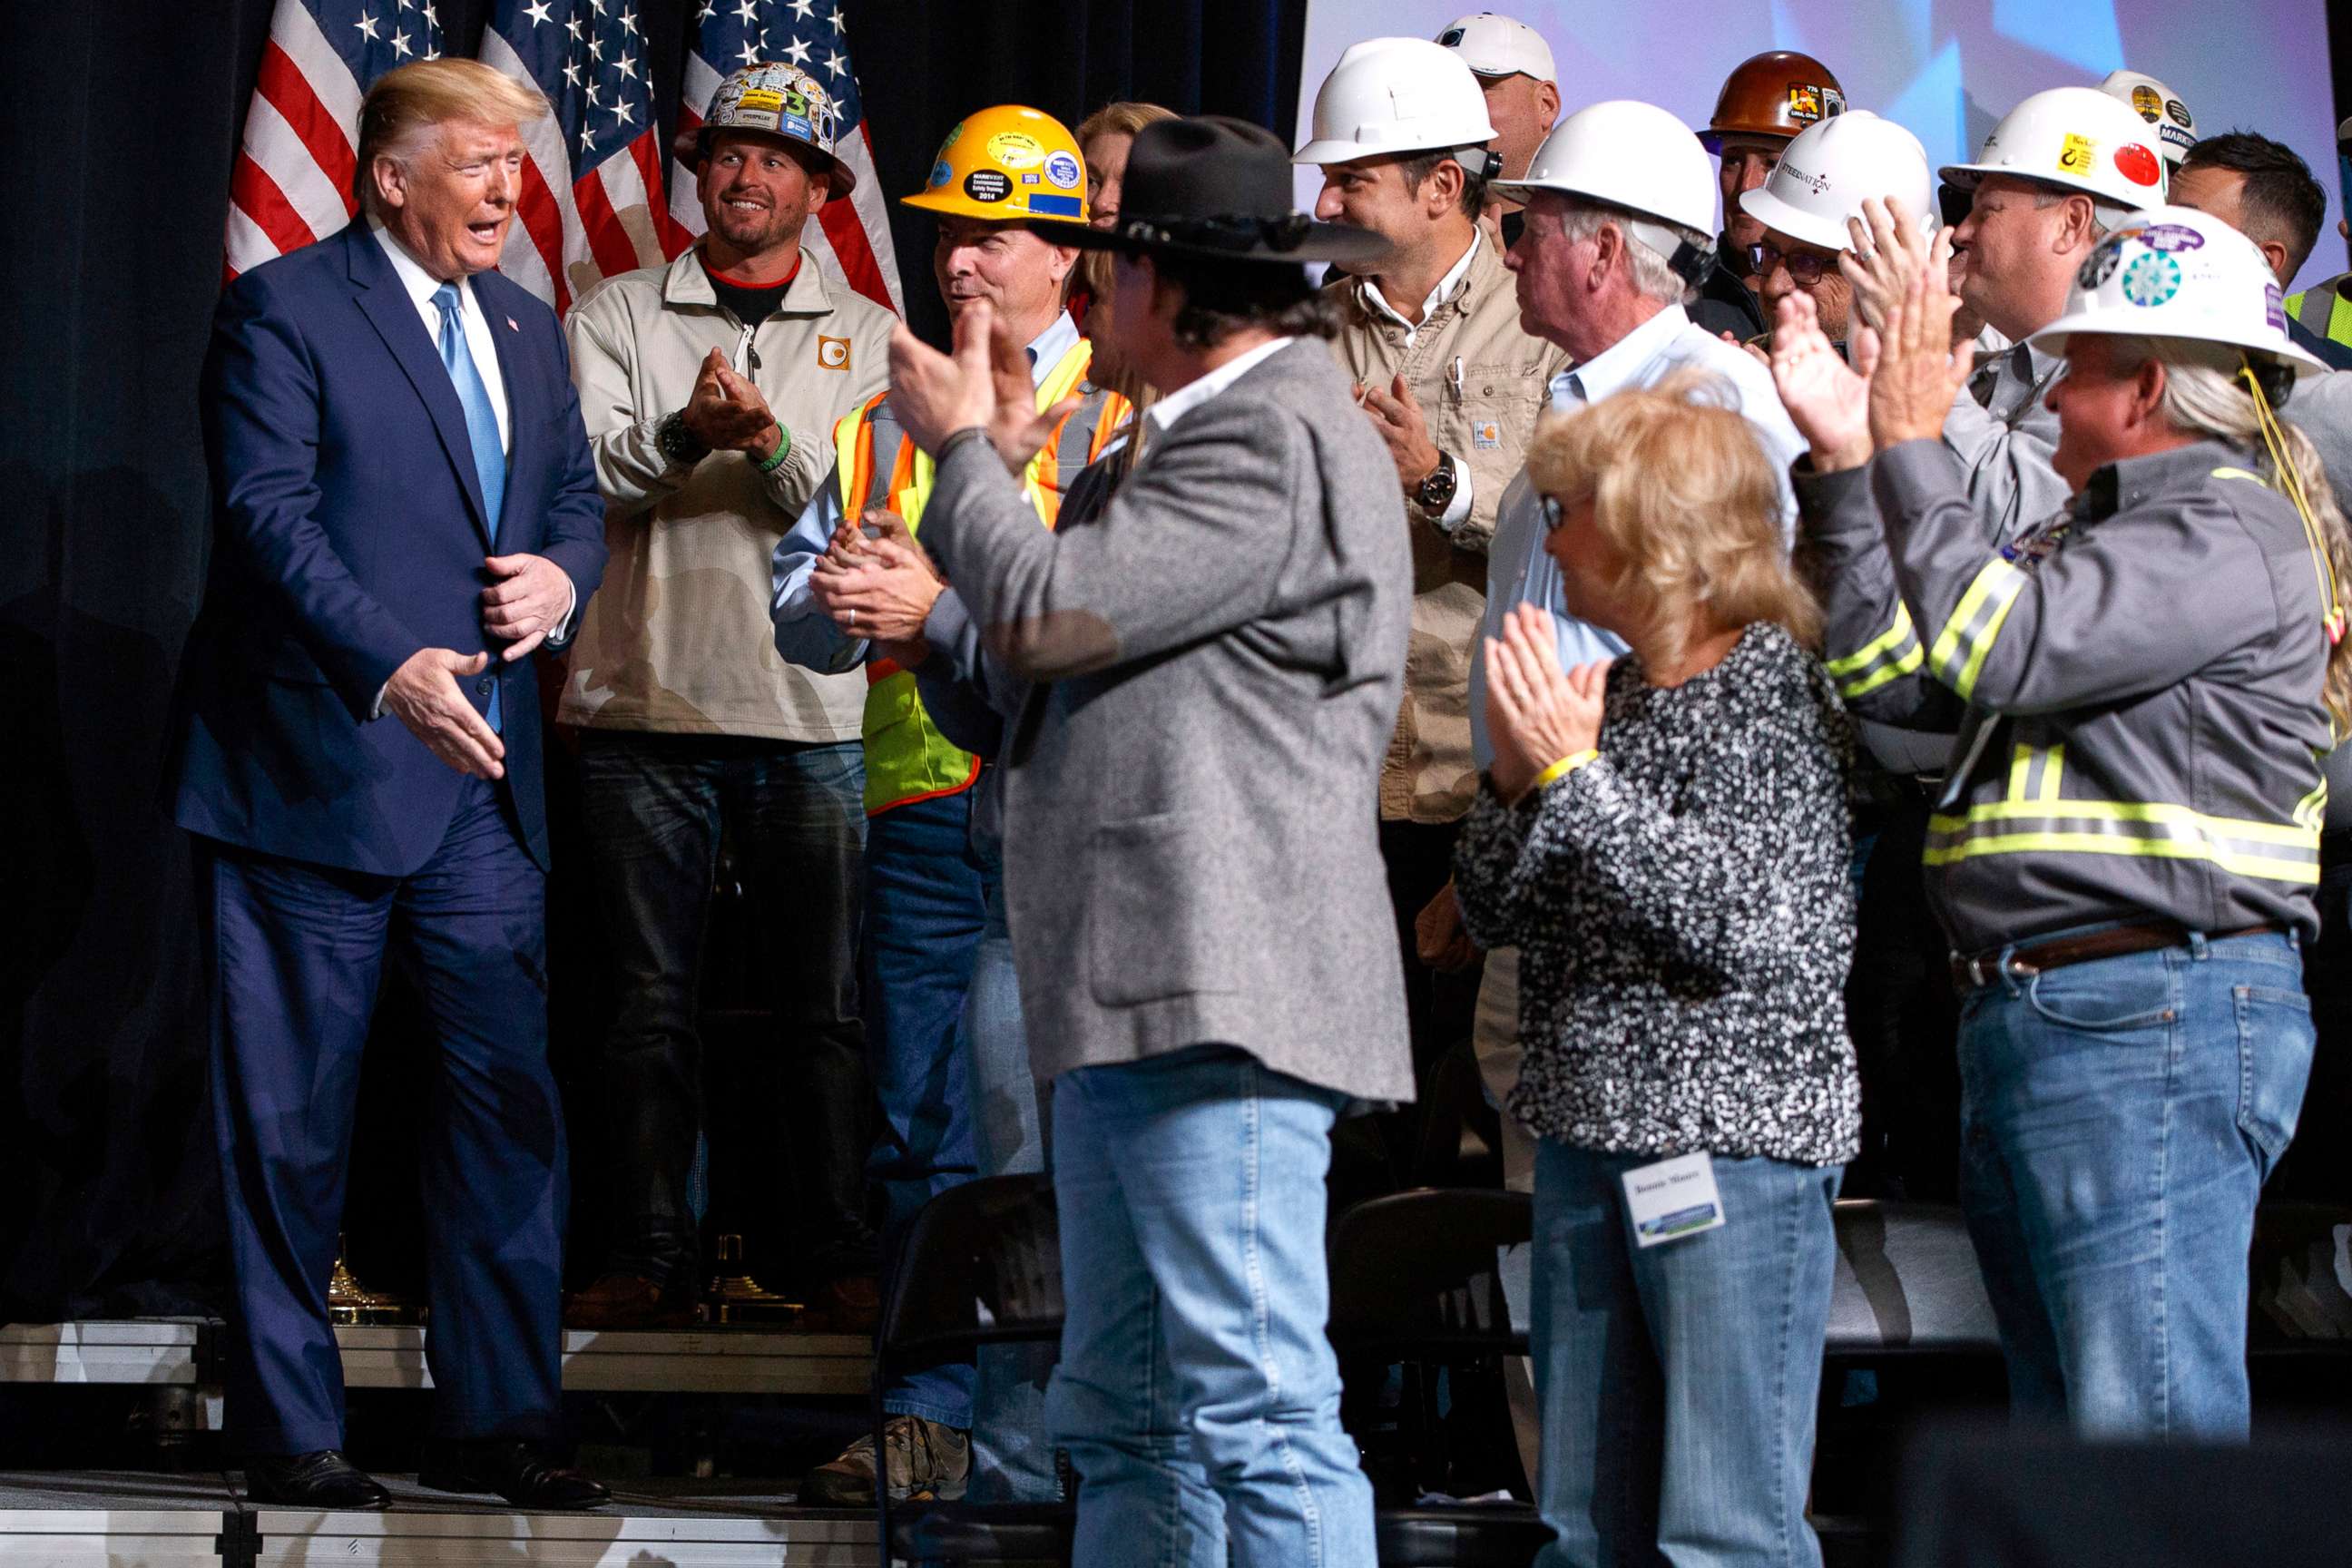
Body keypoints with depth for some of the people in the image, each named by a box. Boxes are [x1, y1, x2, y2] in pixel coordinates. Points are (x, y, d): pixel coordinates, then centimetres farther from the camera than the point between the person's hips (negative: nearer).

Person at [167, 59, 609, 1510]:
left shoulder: (525, 327, 16)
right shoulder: (283, 312, -7)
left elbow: (579, 501, 21)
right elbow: (272, 518, -17)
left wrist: (562, 576, -3)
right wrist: (393, 668, -30)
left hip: (481, 788, 6)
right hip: (315, 776, -6)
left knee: (508, 1099, 4)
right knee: (291, 1120, 2)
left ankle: (498, 1418, 13)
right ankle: (292, 1432, 12)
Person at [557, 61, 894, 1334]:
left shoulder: (866, 337, 11)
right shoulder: (616, 317, 11)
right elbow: (583, 472, -3)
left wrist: (770, 440, -18)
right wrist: (686, 431, -21)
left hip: (812, 714, 0)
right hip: (646, 704, 0)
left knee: (826, 1004, 0)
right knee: (653, 999, 3)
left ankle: (841, 1261, 5)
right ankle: (651, 1259, 9)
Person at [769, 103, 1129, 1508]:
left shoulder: (1125, 411, 3)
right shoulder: (890, 421, 18)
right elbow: (802, 612, 17)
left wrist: (942, 608, -18)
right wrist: (849, 602, -6)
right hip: (920, 808, 4)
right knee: (924, 1125, 5)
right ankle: (933, 1424, 11)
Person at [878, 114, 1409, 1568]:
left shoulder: (1275, 440, -13)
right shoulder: (1237, 429, 22)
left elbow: (1046, 611, -16)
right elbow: (1080, 631, 24)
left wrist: (963, 444, 0)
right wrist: (996, 457, 21)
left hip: (1220, 1003, -11)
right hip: (1137, 995, 11)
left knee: (1258, 1412, -12)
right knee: (1126, 1417, 15)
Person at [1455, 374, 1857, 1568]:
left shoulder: (1778, 685, -8)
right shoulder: (1608, 694, 13)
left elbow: (1736, 922, -19)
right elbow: (1494, 911, 13)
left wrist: (1575, 772, -18)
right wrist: (1516, 773, -5)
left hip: (1736, 1142, -8)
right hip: (1587, 1134, 8)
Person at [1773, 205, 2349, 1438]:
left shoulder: (2232, 533, -9)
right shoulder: (2095, 534, 22)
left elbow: (1993, 649, -21)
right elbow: (1894, 676, 16)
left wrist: (1911, 445, -11)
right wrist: (1847, 458, 13)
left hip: (2153, 1022, -10)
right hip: (2028, 1016, 10)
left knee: (2154, 1439, -12)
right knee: (2064, 1433, 14)